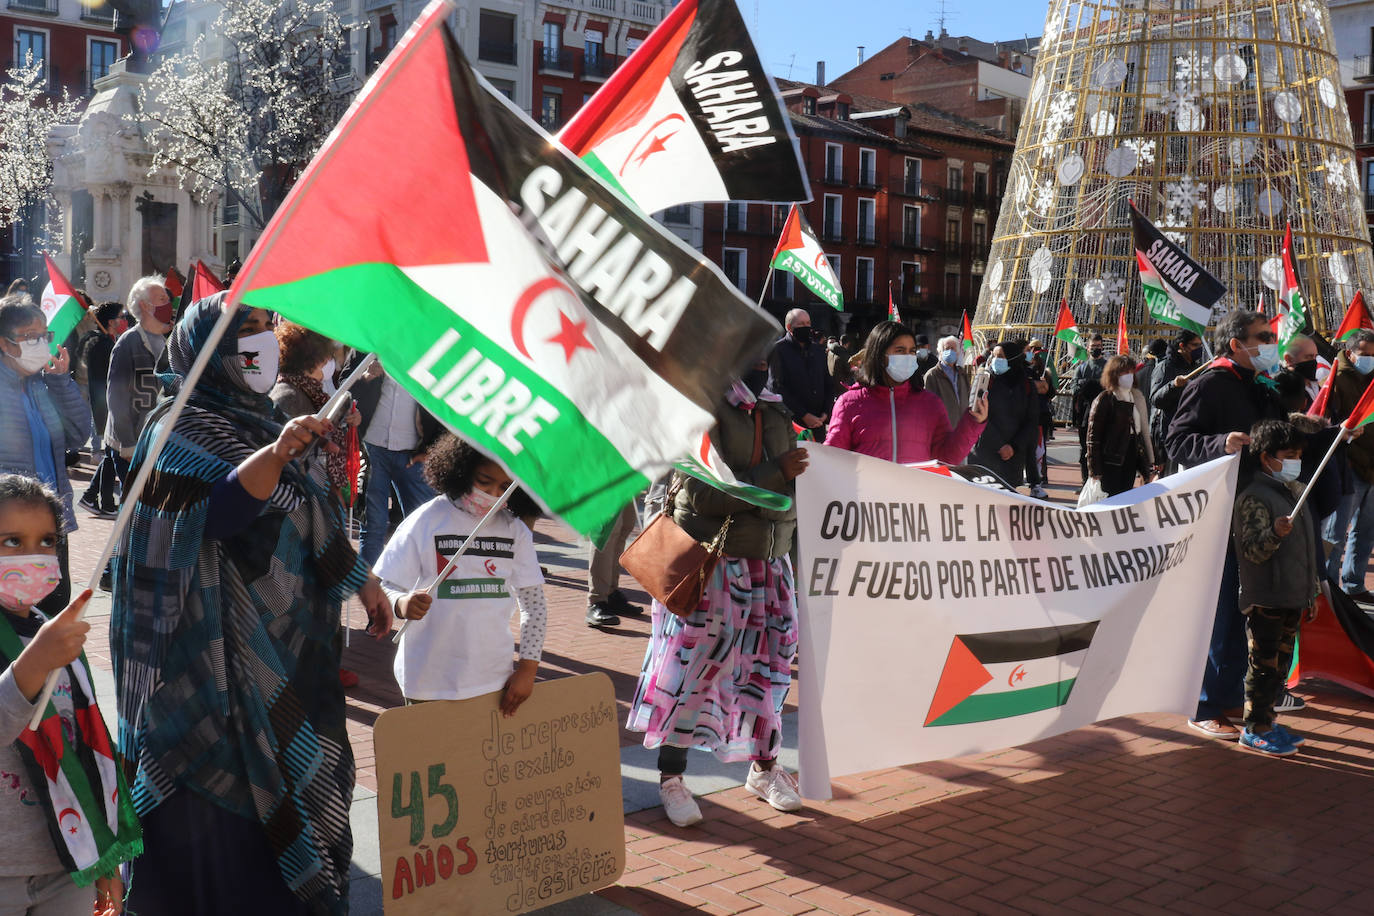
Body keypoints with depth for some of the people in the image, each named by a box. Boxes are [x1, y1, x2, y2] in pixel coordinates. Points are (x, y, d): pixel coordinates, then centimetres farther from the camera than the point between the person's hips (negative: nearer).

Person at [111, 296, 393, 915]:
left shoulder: (257, 422, 14)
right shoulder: (180, 428, -10)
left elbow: (311, 517, 19)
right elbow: (212, 512, -29)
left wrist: (361, 580, 18)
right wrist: (273, 454, -45)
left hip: (280, 648, 8)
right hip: (216, 657, -8)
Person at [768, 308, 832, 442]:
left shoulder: (818, 350, 16)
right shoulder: (778, 350, -3)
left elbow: (829, 384, 18)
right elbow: (777, 388, -10)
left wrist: (825, 412, 1)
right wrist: (804, 415, -14)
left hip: (818, 422, 5)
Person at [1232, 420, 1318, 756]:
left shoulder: (1298, 492, 14)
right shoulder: (1254, 497, -13)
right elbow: (1253, 550, -19)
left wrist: (1311, 592, 22)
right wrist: (1275, 533, -39)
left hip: (1292, 598, 9)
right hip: (1264, 599, -8)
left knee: (1281, 661, 15)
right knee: (1264, 663, -2)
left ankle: (1267, 719, 26)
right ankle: (1254, 729, 7)